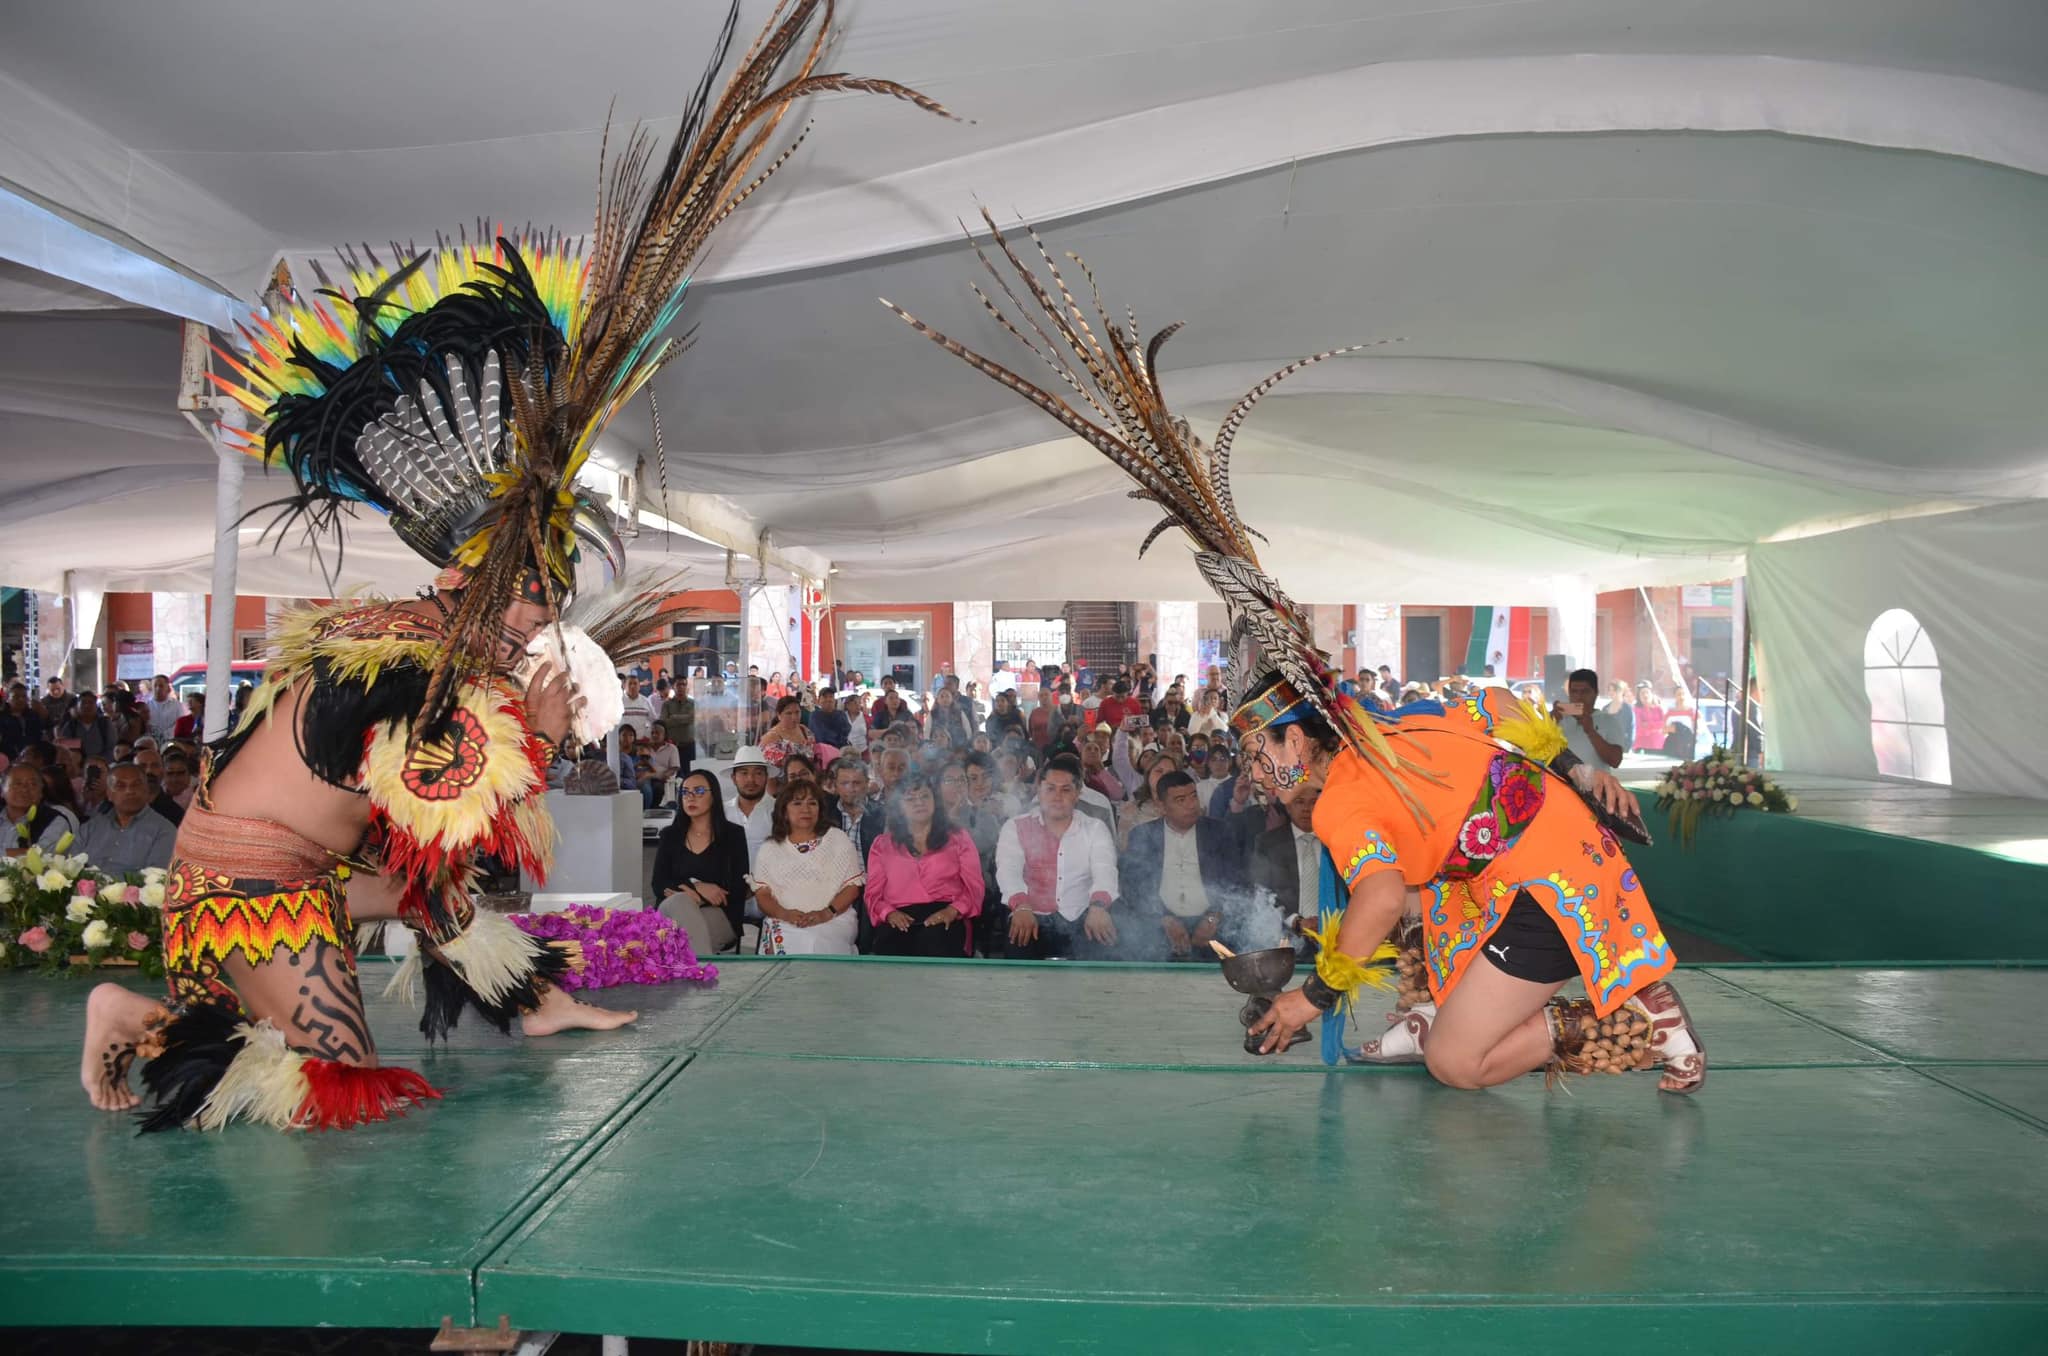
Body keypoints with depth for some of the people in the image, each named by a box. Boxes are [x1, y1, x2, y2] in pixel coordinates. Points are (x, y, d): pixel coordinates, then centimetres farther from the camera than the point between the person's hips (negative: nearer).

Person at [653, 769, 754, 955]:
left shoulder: (733, 834, 6)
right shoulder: (670, 836, 15)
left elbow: (738, 889, -3)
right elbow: (658, 885, 5)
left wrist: (681, 888, -11)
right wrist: (697, 887, -15)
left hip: (720, 917, -2)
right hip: (673, 913, 2)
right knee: (679, 903, -33)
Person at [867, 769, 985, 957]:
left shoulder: (959, 838, 21)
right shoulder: (882, 844, 24)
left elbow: (973, 887, 11)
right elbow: (874, 894, 16)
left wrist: (952, 911, -10)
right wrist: (889, 913, -8)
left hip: (943, 920, 0)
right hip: (900, 921, 0)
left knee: (933, 943, -39)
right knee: (890, 950, -38)